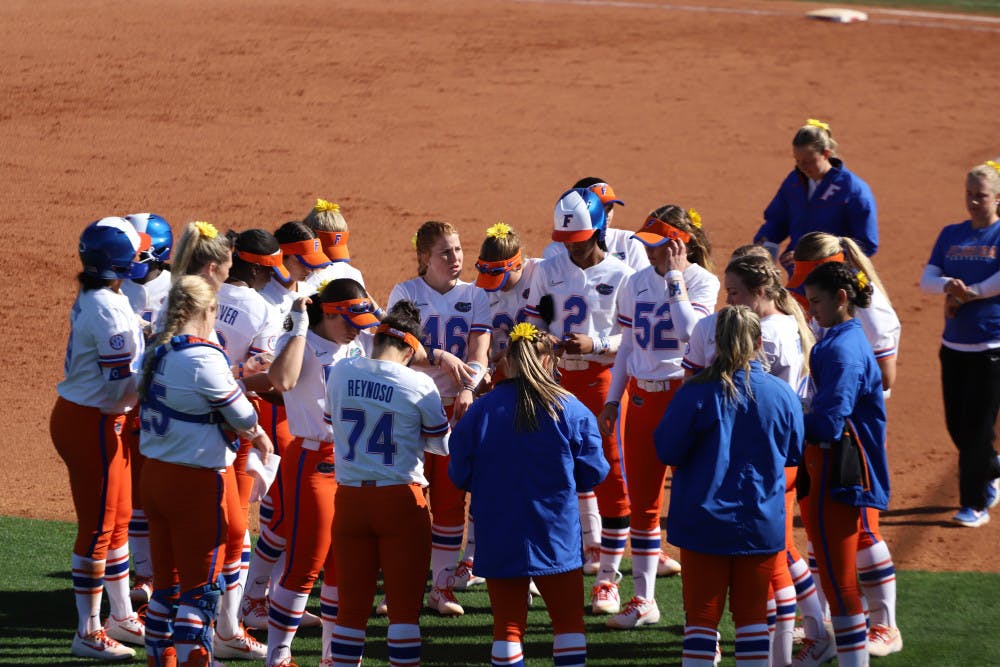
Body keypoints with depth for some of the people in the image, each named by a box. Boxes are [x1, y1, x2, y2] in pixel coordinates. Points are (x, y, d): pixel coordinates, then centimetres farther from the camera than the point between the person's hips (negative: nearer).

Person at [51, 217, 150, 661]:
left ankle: (121, 618, 32)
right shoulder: (110, 310, -22)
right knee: (98, 527, 0)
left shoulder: (91, 300, 7)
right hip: (93, 424, -10)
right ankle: (88, 633, 9)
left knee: (118, 519, 20)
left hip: (75, 413, 10)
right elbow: (121, 386, -23)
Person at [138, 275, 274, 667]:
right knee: (200, 589, 0)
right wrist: (258, 434, 9)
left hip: (154, 474, 8)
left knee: (166, 585, 17)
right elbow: (244, 419, -12)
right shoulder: (204, 358, -19)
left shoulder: (156, 353, 4)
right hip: (197, 483, -8)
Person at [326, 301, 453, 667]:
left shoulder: (340, 372, 0)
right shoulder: (419, 384, -8)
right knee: (405, 606, 2)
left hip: (349, 499, 3)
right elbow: (443, 444, 5)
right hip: (401, 500, -3)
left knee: (352, 605, 10)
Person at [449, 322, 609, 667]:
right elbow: (594, 473, -1)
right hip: (556, 536, -1)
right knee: (569, 621, 10)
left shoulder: (479, 411, -6)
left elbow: (459, 476, 0)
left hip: (499, 541, 1)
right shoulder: (571, 410, -7)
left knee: (507, 625, 7)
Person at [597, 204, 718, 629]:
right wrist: (612, 401, 13)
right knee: (641, 502, 9)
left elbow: (690, 332, -24)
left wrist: (676, 279, -18)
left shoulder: (702, 281, -7)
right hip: (642, 397, 6)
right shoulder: (636, 283, 9)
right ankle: (643, 600, 18)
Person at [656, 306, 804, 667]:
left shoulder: (695, 393, -14)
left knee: (701, 617, 4)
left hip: (703, 524, -2)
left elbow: (667, 451, -9)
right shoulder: (782, 393, -6)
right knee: (752, 617, 11)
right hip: (762, 525, 2)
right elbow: (794, 454, 7)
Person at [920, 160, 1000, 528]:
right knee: (956, 425, 10)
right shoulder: (951, 235, 10)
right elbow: (927, 279, 4)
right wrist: (948, 286, -17)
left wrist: (967, 294, -16)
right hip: (954, 345, 6)